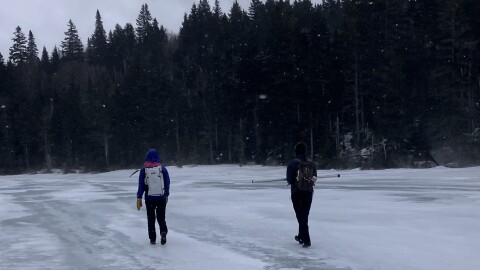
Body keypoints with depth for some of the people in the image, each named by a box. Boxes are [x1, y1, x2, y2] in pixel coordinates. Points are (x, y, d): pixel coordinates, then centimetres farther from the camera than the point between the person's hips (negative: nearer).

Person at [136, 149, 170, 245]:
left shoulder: (144, 170, -3)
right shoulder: (162, 168, -2)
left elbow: (141, 185, -4)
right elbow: (167, 183, 3)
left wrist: (139, 199, -1)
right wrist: (167, 195, 15)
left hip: (149, 198, 0)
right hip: (161, 198, 0)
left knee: (151, 218, 14)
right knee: (161, 217, 11)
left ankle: (152, 239, 14)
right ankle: (163, 231, -16)